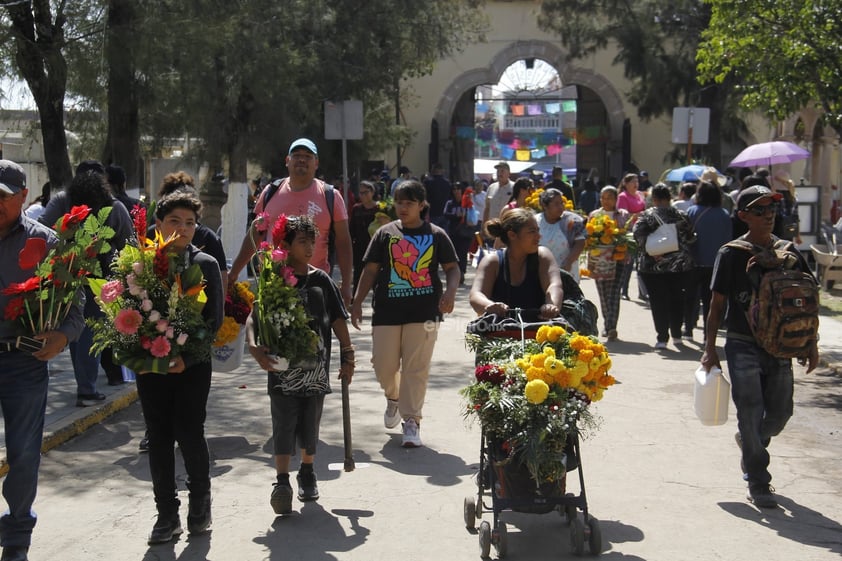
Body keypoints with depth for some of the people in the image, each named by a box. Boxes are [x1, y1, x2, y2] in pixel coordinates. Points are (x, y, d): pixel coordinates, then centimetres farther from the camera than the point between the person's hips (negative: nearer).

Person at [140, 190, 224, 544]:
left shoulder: (206, 264, 0)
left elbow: (215, 320, -2)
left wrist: (187, 357, -13)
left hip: (192, 365, -2)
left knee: (189, 434, -3)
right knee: (159, 438, 6)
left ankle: (200, 503, 19)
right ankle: (167, 514, 17)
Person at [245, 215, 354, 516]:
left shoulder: (321, 280, 5)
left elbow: (338, 319, 10)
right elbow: (253, 318, -7)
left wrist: (347, 355, 7)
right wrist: (254, 347, -23)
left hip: (316, 367, 3)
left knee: (310, 424, 13)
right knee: (283, 425, -2)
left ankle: (307, 473, 31)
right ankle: (282, 480, 2)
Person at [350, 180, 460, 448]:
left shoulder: (435, 235, 4)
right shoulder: (385, 233, 6)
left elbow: (452, 267, 6)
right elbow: (370, 270, 7)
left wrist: (450, 291, -13)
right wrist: (357, 302, 0)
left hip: (424, 312, -1)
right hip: (387, 310, 2)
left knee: (416, 368, -2)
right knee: (383, 366, 6)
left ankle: (411, 420, 8)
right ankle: (393, 397, 38)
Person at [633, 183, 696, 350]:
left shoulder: (646, 216, -4)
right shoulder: (681, 216, 3)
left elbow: (639, 234, -17)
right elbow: (690, 237, 6)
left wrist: (650, 252, -17)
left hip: (654, 266, -3)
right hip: (680, 265, 3)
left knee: (658, 302, 2)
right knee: (676, 300, 15)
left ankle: (662, 338, -1)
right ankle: (677, 335, 22)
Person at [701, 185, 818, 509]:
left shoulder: (788, 253, 4)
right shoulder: (731, 254, -6)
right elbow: (717, 304, -3)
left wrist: (811, 345, 7)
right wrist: (710, 348, -6)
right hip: (743, 346, -4)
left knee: (780, 414, 12)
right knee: (751, 415, -5)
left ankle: (749, 441, 43)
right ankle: (758, 483, 6)